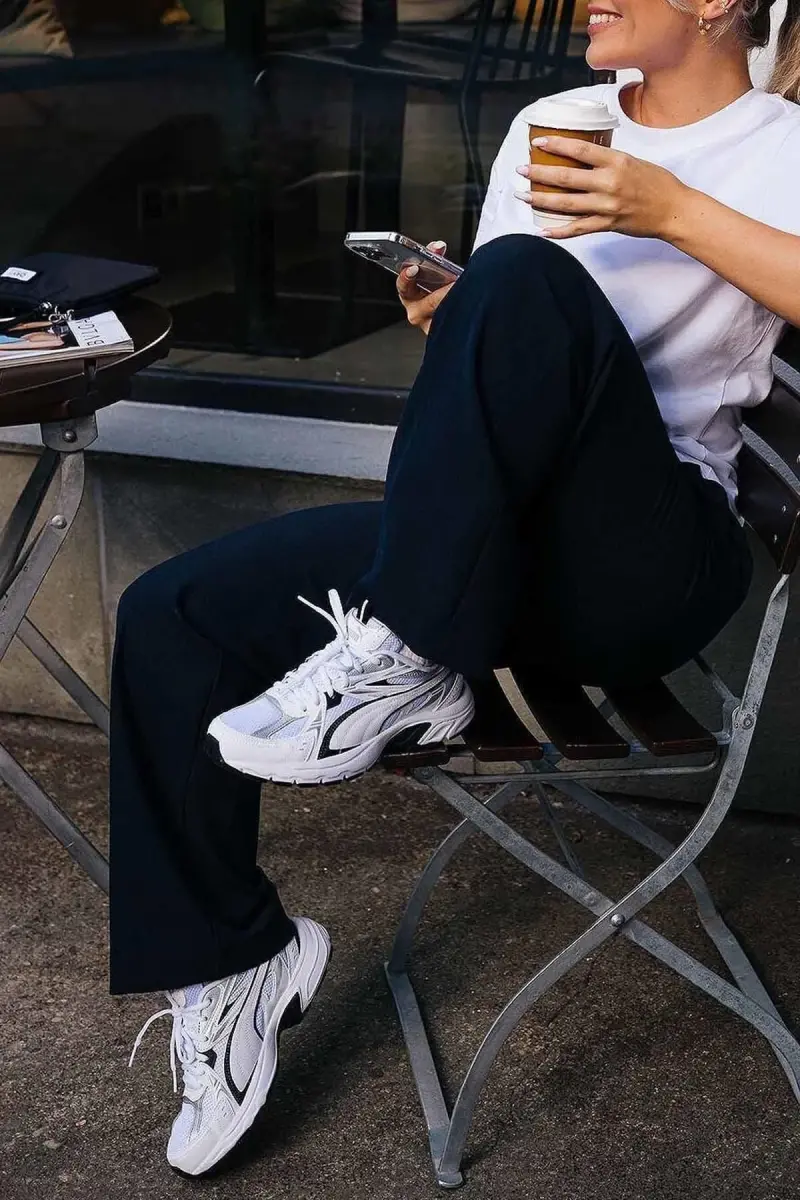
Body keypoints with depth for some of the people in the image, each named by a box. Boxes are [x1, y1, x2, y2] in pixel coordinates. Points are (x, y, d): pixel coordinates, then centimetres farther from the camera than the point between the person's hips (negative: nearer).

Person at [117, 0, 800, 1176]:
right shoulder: (550, 123, 18)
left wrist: (672, 211, -20)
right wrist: (452, 324, -2)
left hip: (648, 561, -6)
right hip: (494, 544, 6)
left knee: (529, 278, -31)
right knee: (171, 616, -10)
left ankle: (408, 667, -23)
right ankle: (233, 961, 1)